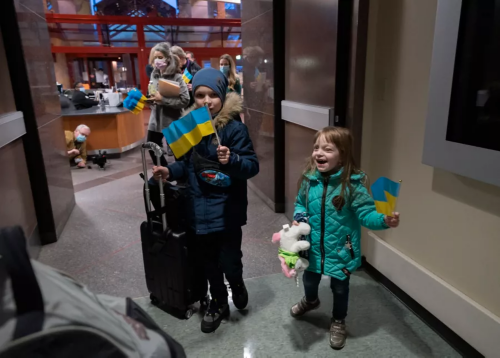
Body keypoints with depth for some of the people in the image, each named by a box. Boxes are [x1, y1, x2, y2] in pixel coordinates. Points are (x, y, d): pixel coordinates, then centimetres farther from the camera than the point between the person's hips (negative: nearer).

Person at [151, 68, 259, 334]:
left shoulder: (234, 127, -13)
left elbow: (253, 166, -15)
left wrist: (232, 160, -33)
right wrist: (170, 172, -5)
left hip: (227, 210, -4)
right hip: (200, 208, 5)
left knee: (229, 263, 1)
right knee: (210, 262, 17)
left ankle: (237, 285, 38)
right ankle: (218, 303, 41)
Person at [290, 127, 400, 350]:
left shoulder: (352, 184, -23)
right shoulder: (309, 179, -10)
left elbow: (366, 214, -23)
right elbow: (300, 204, 6)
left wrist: (384, 221, -42)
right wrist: (299, 218, -12)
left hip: (340, 249, -4)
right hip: (313, 246, 4)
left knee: (339, 287, 20)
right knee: (309, 279, 28)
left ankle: (338, 322, 48)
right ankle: (310, 300, 64)